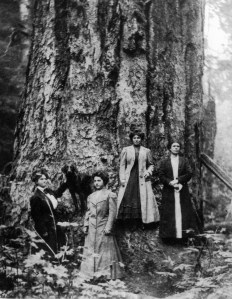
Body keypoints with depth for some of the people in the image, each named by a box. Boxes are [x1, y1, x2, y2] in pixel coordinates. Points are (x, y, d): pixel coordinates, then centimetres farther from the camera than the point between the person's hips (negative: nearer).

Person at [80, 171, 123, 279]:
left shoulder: (110, 195, -3)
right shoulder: (91, 196, 14)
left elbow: (112, 212, -7)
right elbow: (88, 212, 16)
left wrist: (108, 227, -13)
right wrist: (85, 225, 7)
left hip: (103, 227, -5)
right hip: (91, 228, 5)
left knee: (105, 250, -2)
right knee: (90, 250, 6)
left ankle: (107, 274, 5)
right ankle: (91, 273, 15)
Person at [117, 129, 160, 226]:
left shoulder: (146, 151, 12)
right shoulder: (126, 150, 9)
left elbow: (151, 165, 17)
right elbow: (122, 165, 7)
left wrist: (148, 172, -3)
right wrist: (122, 179, -3)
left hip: (142, 180, 1)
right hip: (129, 180, -1)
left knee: (143, 199, -7)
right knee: (127, 199, -10)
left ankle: (141, 223, -2)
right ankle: (128, 224, -6)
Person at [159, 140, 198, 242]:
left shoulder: (184, 161, 11)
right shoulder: (164, 162, 9)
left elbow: (189, 174, 0)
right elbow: (161, 176, 1)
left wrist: (178, 180, -12)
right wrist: (170, 182, -15)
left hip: (182, 191, 1)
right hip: (168, 191, 0)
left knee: (183, 212, -2)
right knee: (169, 213, -2)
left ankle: (183, 233, 2)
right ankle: (169, 235, 3)